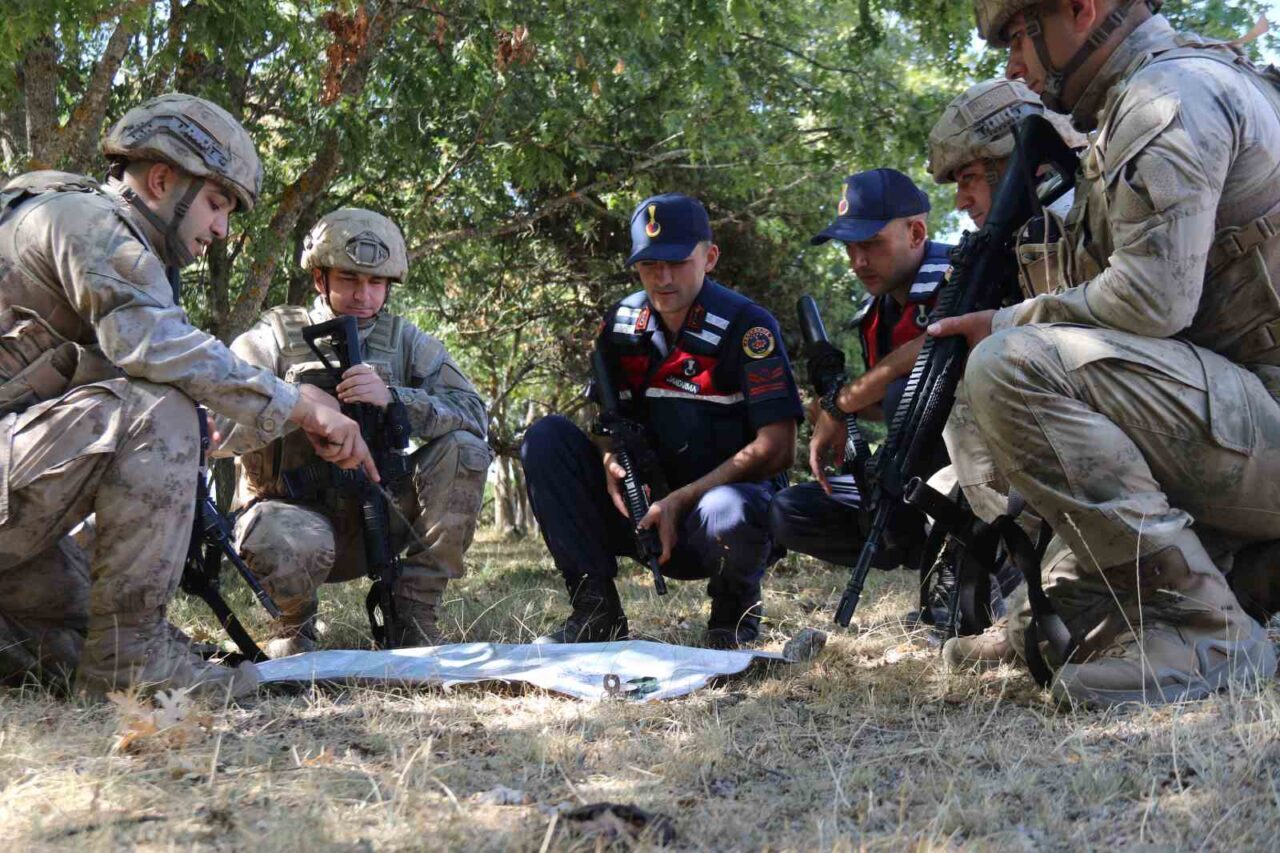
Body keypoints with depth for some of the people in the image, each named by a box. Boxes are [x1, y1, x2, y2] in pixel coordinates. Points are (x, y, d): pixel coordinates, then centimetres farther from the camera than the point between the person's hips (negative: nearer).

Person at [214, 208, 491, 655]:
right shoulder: (278, 336, -5)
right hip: (296, 508, -4)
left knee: (462, 450, -18)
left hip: (374, 514, 4)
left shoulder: (406, 341, 4)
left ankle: (414, 617, -10)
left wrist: (391, 396, -27)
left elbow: (473, 413, -11)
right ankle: (294, 625, -1)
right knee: (288, 542, -39)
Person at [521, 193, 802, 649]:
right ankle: (595, 610, -11)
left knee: (729, 514, -41)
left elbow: (777, 448, -17)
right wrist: (612, 464, -13)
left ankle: (735, 609, -3)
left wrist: (679, 501, -22)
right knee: (545, 438, -12)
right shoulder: (621, 325, 5)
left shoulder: (747, 327, -11)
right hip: (644, 509, 5)